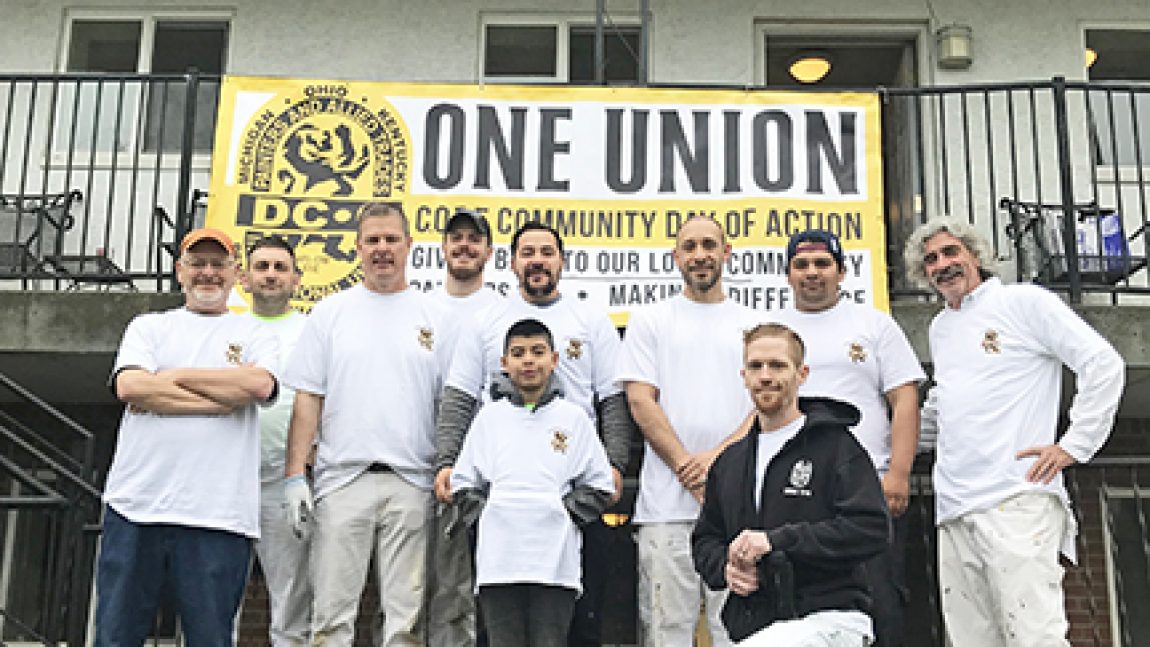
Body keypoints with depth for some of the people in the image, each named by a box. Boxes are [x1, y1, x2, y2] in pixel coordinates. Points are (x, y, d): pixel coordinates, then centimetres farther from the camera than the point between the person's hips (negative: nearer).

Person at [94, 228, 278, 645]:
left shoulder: (254, 335, 14)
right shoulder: (149, 327, 16)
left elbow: (260, 385, -9)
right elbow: (129, 387, -4)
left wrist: (173, 376, -3)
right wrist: (222, 396, -6)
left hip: (218, 515, -1)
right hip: (136, 506, 1)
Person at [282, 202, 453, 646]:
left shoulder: (435, 316, 9)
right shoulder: (330, 313, 9)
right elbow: (307, 399, 6)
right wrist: (294, 476, -3)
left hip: (411, 481, 0)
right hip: (341, 479, 0)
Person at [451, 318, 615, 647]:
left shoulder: (574, 418, 8)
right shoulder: (489, 417, 11)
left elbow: (600, 486, 7)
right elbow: (463, 483, 13)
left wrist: (564, 511, -3)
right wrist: (487, 513, 0)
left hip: (556, 560, -1)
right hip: (498, 560, 1)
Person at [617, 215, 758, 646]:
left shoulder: (754, 326, 13)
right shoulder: (650, 321, 10)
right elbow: (640, 401, 1)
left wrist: (719, 455, -11)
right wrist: (687, 468, -9)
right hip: (666, 504, -1)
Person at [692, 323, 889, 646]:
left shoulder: (835, 444, 0)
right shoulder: (729, 462, 20)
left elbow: (871, 528, -12)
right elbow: (705, 539, 26)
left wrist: (776, 540, -15)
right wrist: (725, 569, 2)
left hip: (828, 616, -6)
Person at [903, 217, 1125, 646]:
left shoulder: (1025, 302, 2)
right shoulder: (940, 327, 23)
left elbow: (1104, 364, -3)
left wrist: (1074, 445, -8)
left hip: (1016, 500, -7)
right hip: (954, 511, 7)